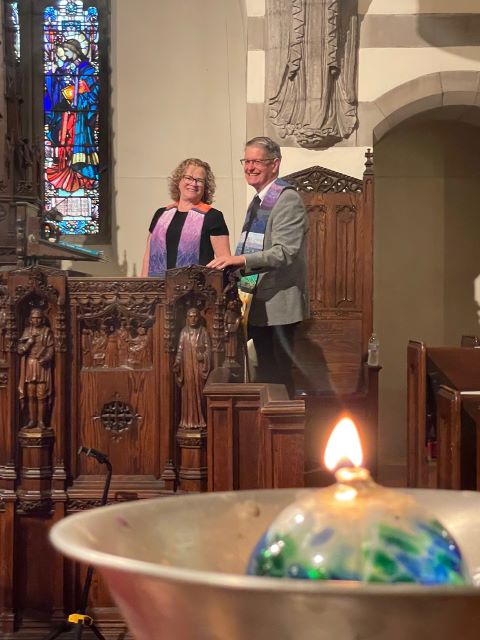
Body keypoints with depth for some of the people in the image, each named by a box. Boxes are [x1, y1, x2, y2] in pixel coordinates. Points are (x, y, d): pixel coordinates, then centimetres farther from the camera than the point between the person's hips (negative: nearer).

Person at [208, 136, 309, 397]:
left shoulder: (287, 200, -13)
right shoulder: (258, 201, 17)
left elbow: (284, 252, -24)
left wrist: (241, 259, -33)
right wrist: (230, 264, 14)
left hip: (278, 304, -9)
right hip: (258, 303, 9)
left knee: (278, 375, -3)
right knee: (265, 372, 15)